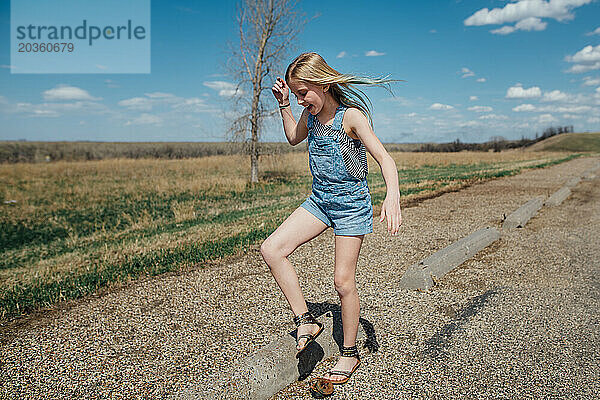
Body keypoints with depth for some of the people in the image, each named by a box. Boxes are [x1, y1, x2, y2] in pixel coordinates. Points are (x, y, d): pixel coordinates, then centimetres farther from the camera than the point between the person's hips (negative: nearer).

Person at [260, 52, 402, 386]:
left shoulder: (351, 116, -18)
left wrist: (393, 196, -45)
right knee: (271, 249, -8)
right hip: (320, 200, 7)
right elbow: (294, 137, 23)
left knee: (343, 280, -1)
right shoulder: (312, 114, 3)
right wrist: (283, 105, 8)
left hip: (352, 204, -6)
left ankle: (350, 353, 20)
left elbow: (384, 157, -26)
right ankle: (306, 321, 4)